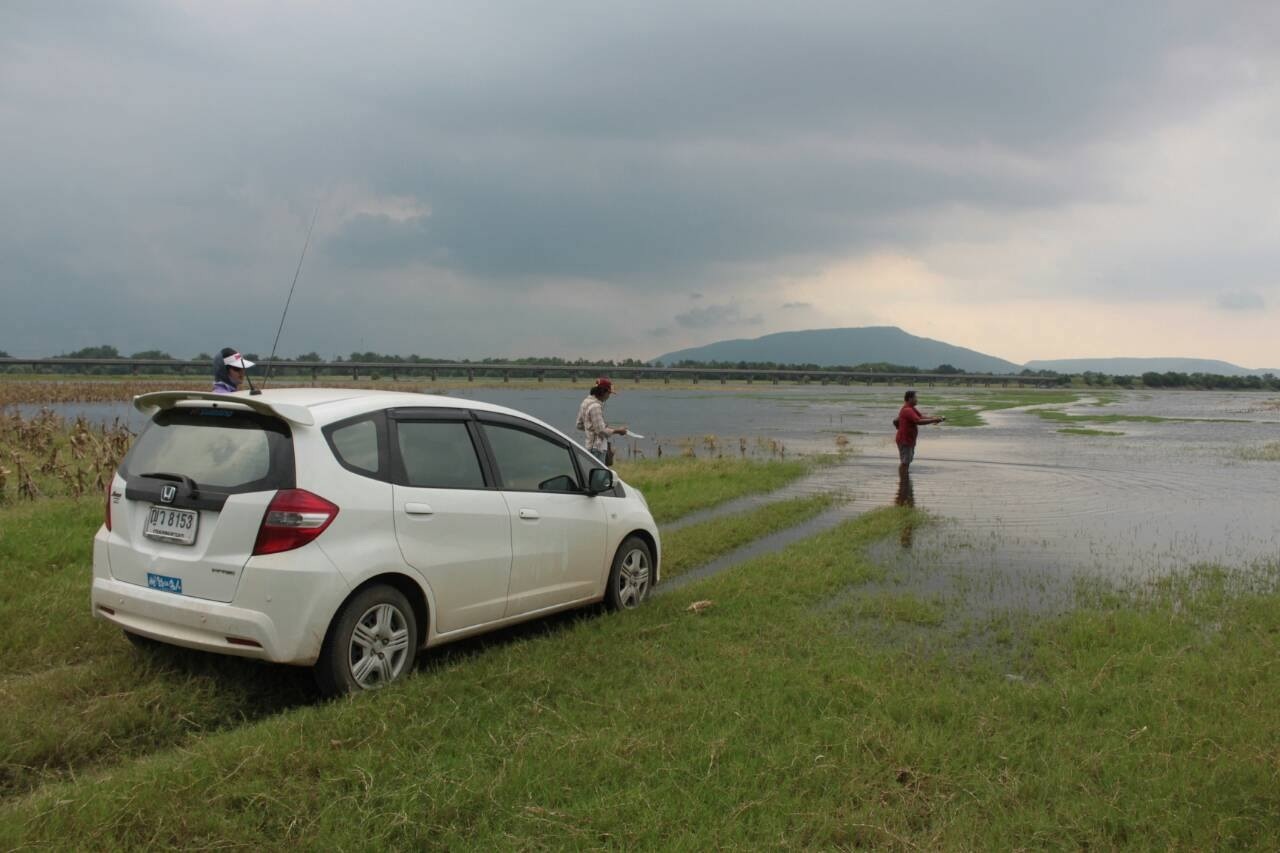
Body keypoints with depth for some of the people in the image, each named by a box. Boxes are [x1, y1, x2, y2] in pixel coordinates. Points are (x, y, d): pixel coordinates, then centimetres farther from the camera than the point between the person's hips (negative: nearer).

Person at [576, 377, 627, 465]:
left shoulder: (586, 402, 11)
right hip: (597, 448, -10)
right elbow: (601, 431, -20)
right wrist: (617, 431, -7)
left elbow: (580, 425, 19)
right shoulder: (595, 406, -19)